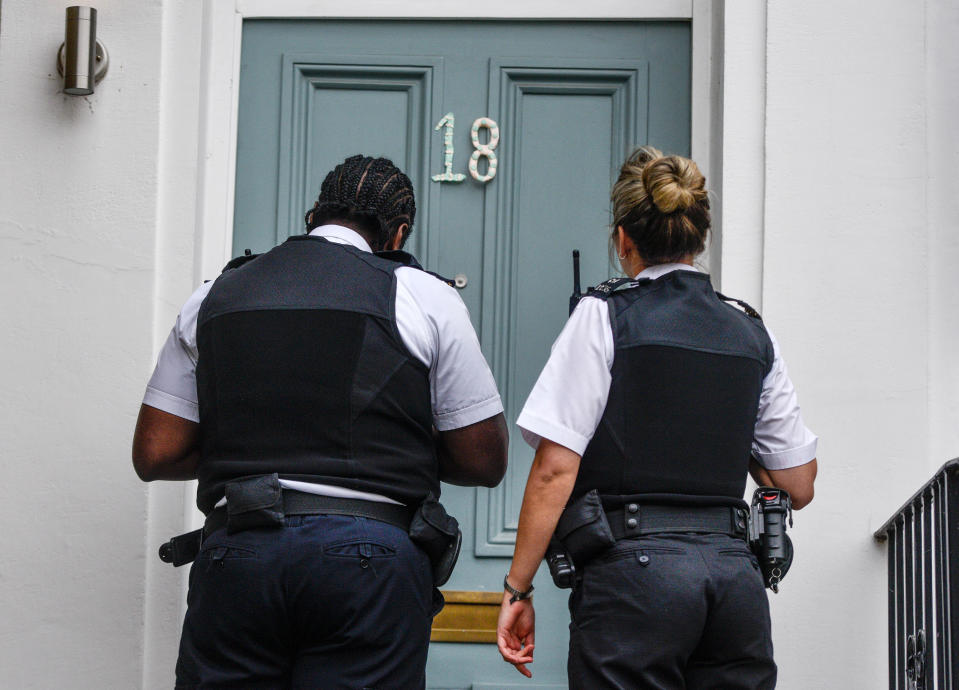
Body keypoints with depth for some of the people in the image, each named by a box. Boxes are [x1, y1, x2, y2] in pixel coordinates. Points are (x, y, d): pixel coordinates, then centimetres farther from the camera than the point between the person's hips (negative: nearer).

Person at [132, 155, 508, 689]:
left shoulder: (214, 298, 13)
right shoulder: (427, 298, 5)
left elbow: (156, 454, 11)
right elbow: (485, 460, 6)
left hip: (234, 550, 3)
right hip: (370, 557, -2)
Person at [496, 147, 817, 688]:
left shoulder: (605, 316, 0)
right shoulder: (754, 336, 12)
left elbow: (556, 468, -7)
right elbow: (799, 485, 13)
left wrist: (518, 589, -2)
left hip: (635, 568, -4)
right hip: (736, 573, 4)